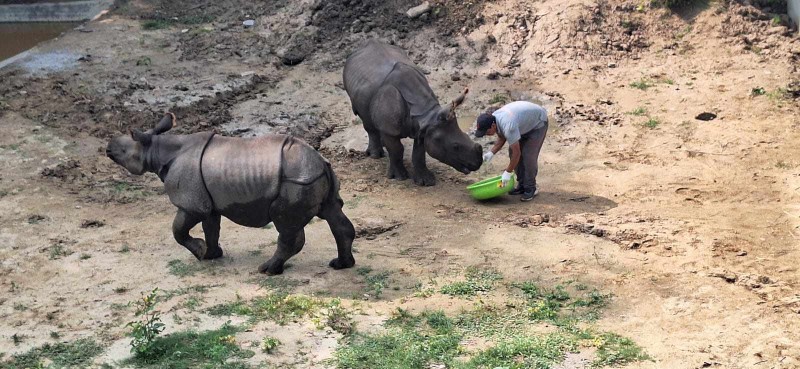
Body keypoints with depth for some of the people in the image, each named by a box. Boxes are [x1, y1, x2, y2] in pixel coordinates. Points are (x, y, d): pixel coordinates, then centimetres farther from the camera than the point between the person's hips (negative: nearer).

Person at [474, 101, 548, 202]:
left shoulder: (508, 126, -41)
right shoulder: (493, 119, -15)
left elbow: (517, 152, -34)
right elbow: (501, 138, 3)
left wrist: (508, 172, -26)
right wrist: (491, 153, -12)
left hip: (538, 122, -8)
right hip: (525, 122, 8)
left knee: (528, 155, -16)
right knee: (512, 152, 1)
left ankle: (531, 188, -3)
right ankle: (522, 185, 11)